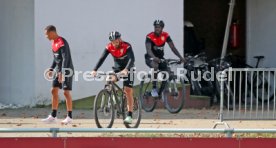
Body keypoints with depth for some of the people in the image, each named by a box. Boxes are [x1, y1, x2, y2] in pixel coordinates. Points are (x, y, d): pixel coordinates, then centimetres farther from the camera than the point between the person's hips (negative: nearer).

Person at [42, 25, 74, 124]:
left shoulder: (62, 43, -18)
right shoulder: (54, 43, 11)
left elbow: (65, 58, -24)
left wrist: (62, 72, -30)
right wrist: (51, 69, 16)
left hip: (66, 70, -9)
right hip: (58, 70, 9)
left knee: (66, 92, -7)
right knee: (54, 91, 5)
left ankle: (69, 117, -1)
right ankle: (53, 116, 8)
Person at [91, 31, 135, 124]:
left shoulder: (126, 46, -27)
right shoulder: (109, 47, -16)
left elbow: (132, 59, -39)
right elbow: (102, 59, -23)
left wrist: (126, 70, -56)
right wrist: (95, 70, -37)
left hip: (127, 69, -4)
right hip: (117, 68, 4)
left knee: (128, 91, -11)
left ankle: (129, 116, -9)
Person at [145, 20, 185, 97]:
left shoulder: (165, 35, -9)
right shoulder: (150, 36, -21)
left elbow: (172, 47, -12)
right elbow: (148, 49, -34)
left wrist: (180, 57, -26)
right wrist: (154, 58, -53)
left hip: (160, 57, 5)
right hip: (150, 58, -5)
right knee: (155, 66, -37)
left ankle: (160, 93, 5)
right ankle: (154, 89, -27)